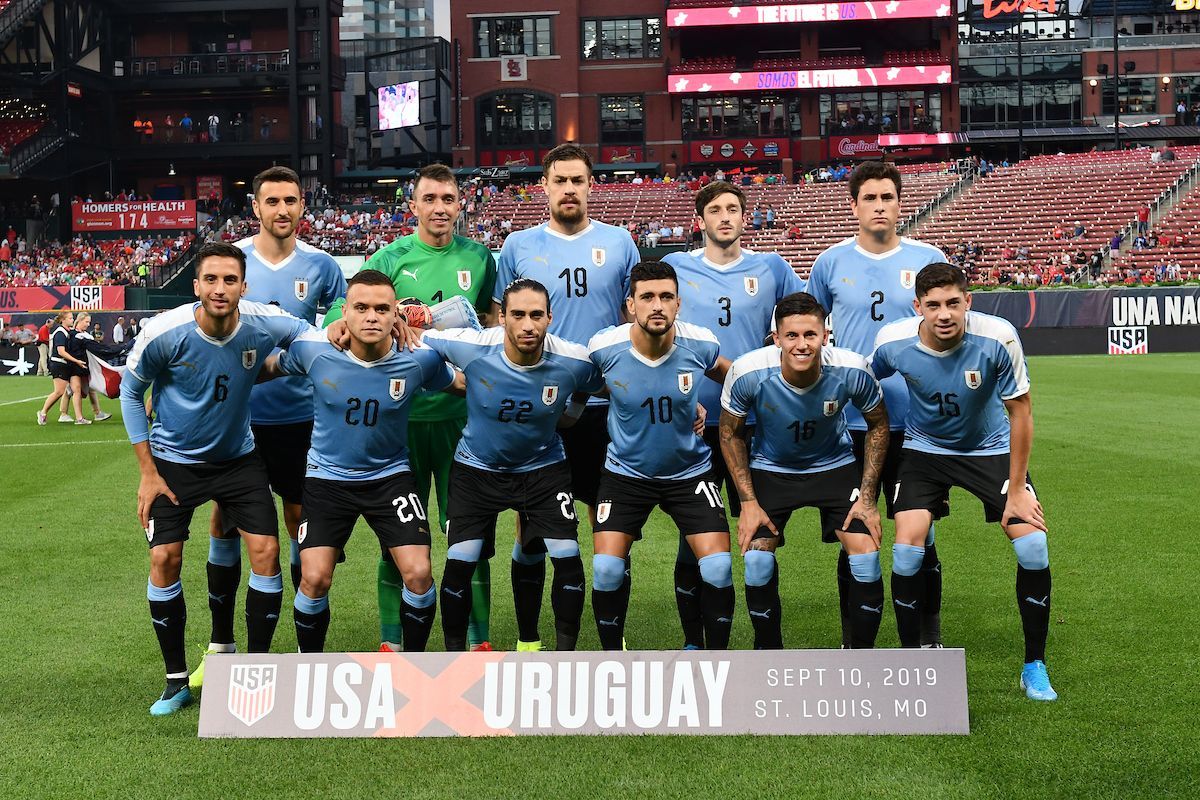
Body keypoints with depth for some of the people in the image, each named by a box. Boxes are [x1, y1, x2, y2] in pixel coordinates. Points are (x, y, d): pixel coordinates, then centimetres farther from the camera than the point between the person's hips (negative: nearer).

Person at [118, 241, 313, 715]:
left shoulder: (264, 325, -19)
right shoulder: (164, 333, -23)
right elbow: (131, 392, -6)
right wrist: (148, 472, -7)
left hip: (238, 458, 2)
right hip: (174, 461, -1)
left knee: (265, 551, -8)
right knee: (164, 558, -8)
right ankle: (177, 680, 9)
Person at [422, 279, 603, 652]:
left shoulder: (573, 361, -22)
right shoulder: (471, 347, -26)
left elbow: (593, 385, 3)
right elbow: (418, 339, -8)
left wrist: (569, 414, -1)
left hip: (543, 467, 1)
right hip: (477, 467, -1)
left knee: (567, 557, -7)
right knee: (460, 562, -8)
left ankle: (565, 655, 10)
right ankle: (454, 654, 12)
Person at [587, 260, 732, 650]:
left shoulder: (701, 344, -16)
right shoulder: (604, 348, -19)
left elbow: (730, 377, 8)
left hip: (690, 471, 0)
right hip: (625, 472, 0)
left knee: (718, 567, -12)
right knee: (606, 569, -11)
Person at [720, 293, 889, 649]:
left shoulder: (852, 370, -26)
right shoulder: (748, 372, -28)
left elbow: (878, 425, -6)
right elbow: (730, 433, -9)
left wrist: (867, 497, -10)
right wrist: (748, 501, -12)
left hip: (835, 466, 0)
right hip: (770, 469, 0)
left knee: (867, 556, -13)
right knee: (757, 560, -15)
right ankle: (768, 656, 9)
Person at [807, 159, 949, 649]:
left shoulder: (929, 259, 3)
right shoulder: (830, 263, 3)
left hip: (914, 420, 0)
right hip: (849, 423, 0)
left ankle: (929, 639, 19)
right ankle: (852, 641, 18)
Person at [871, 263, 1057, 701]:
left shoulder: (998, 337, -28)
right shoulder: (892, 342, -23)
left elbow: (1020, 411, -16)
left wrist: (1016, 490, -15)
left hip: (991, 448, -1)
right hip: (924, 448, 1)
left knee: (1033, 545, -14)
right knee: (907, 547, -16)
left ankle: (1034, 668, 5)